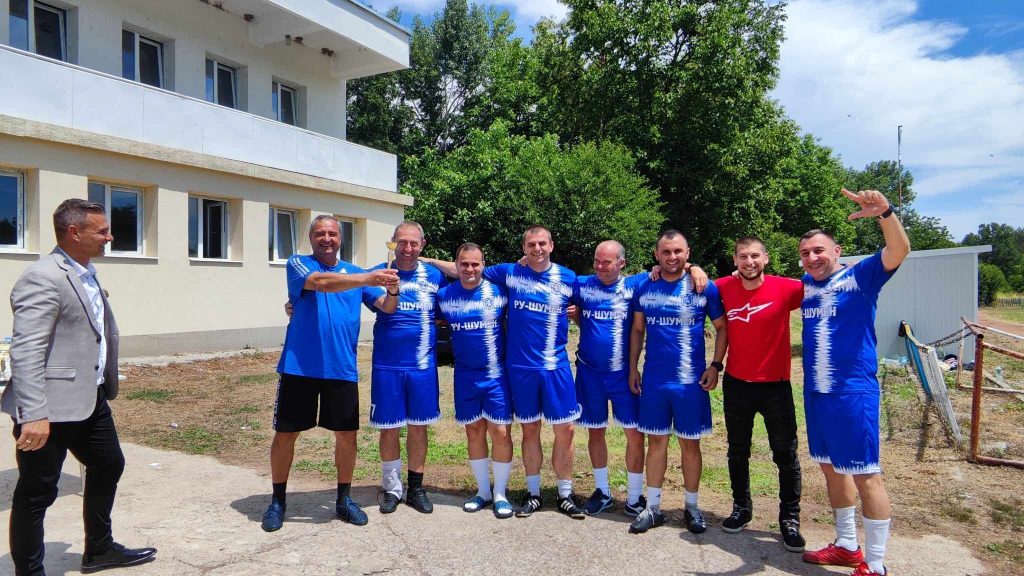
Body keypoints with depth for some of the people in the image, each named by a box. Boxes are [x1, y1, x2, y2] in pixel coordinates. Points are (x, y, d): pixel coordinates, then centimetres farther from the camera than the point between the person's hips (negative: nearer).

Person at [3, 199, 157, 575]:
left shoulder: (86, 274, 12)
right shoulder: (43, 278, -17)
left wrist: (107, 386, 23)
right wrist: (34, 415, -29)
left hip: (91, 399, 10)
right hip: (53, 406, -10)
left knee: (109, 466, 21)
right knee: (36, 492, 3)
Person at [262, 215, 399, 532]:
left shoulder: (355, 272, 9)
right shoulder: (298, 264, -1)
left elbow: (386, 307, -1)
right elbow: (322, 282, -22)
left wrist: (392, 290, -24)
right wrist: (368, 279, -34)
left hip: (342, 369, 3)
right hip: (298, 367, -2)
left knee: (346, 435, 8)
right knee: (285, 434, 8)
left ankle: (344, 499, 26)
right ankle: (278, 501, 27)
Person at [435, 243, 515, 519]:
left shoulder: (498, 292, -7)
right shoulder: (444, 295, 0)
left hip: (497, 374, -2)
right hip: (465, 375, 3)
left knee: (500, 433, -1)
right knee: (474, 432, 12)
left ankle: (500, 494, 16)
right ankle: (483, 491, 28)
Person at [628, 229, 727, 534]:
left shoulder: (704, 287, -4)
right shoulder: (644, 288, 2)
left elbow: (722, 327, 4)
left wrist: (715, 365, -5)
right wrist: (632, 368, 7)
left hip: (691, 381, -2)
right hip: (653, 380, 2)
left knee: (690, 444, 9)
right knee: (656, 442, 10)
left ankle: (691, 507, 26)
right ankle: (653, 507, 21)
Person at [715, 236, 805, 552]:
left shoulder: (784, 288, -14)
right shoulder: (723, 288, -6)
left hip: (775, 384, -2)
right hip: (736, 383, 3)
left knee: (786, 454, 7)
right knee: (737, 450, 16)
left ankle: (790, 517, 24)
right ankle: (741, 507, 35)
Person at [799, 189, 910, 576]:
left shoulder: (860, 276, -6)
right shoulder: (806, 283, 10)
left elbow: (899, 249, -21)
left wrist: (884, 211, -38)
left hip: (854, 391, -7)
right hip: (815, 392, 7)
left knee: (865, 475, 0)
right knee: (831, 468, 17)